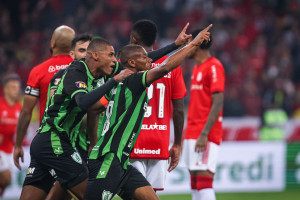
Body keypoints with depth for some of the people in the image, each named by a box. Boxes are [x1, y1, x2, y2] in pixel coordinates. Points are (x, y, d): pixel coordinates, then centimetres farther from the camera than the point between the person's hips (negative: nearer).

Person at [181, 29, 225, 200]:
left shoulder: (214, 67, -9)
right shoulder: (197, 69, 19)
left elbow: (218, 104, -16)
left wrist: (204, 134, -22)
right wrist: (188, 134, 17)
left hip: (206, 136, -9)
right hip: (192, 133, 9)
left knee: (204, 182, -14)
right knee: (195, 185, 8)